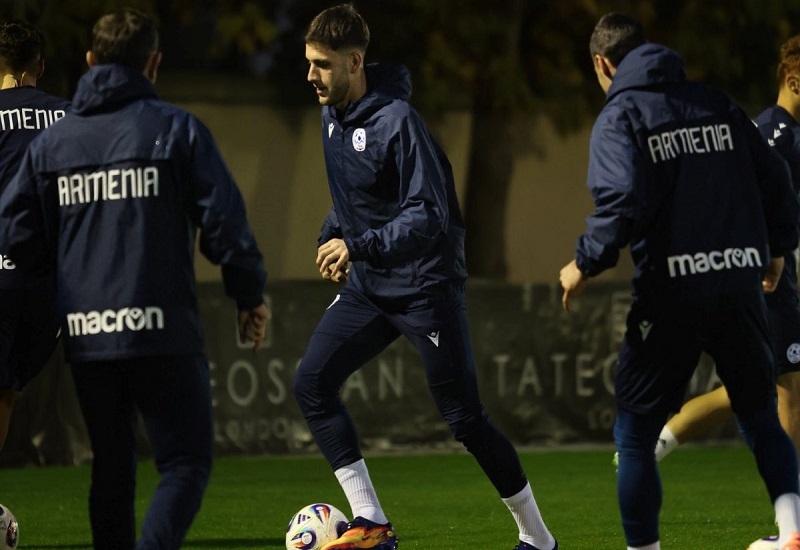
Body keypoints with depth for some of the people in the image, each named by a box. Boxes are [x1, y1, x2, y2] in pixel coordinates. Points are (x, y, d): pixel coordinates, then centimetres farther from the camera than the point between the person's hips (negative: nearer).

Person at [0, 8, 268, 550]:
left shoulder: (51, 141, 9)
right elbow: (224, 220, -6)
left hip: (86, 334, 4)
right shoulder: (177, 128, -2)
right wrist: (250, 295, 7)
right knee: (187, 464, -1)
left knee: (112, 467, 16)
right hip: (162, 329, -4)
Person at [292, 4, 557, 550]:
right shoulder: (333, 115, 4)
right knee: (311, 383, -6)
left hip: (426, 285, -8)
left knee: (465, 418, -3)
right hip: (367, 285, 8)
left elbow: (429, 216, -27)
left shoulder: (397, 121, -22)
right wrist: (332, 237, 12)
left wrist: (359, 245, -35)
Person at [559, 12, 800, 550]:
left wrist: (585, 264, -5)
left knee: (635, 434, 9)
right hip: (741, 288, 4)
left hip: (672, 293, -4)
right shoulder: (716, 104, 12)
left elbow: (623, 201, -17)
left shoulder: (619, 117, -3)